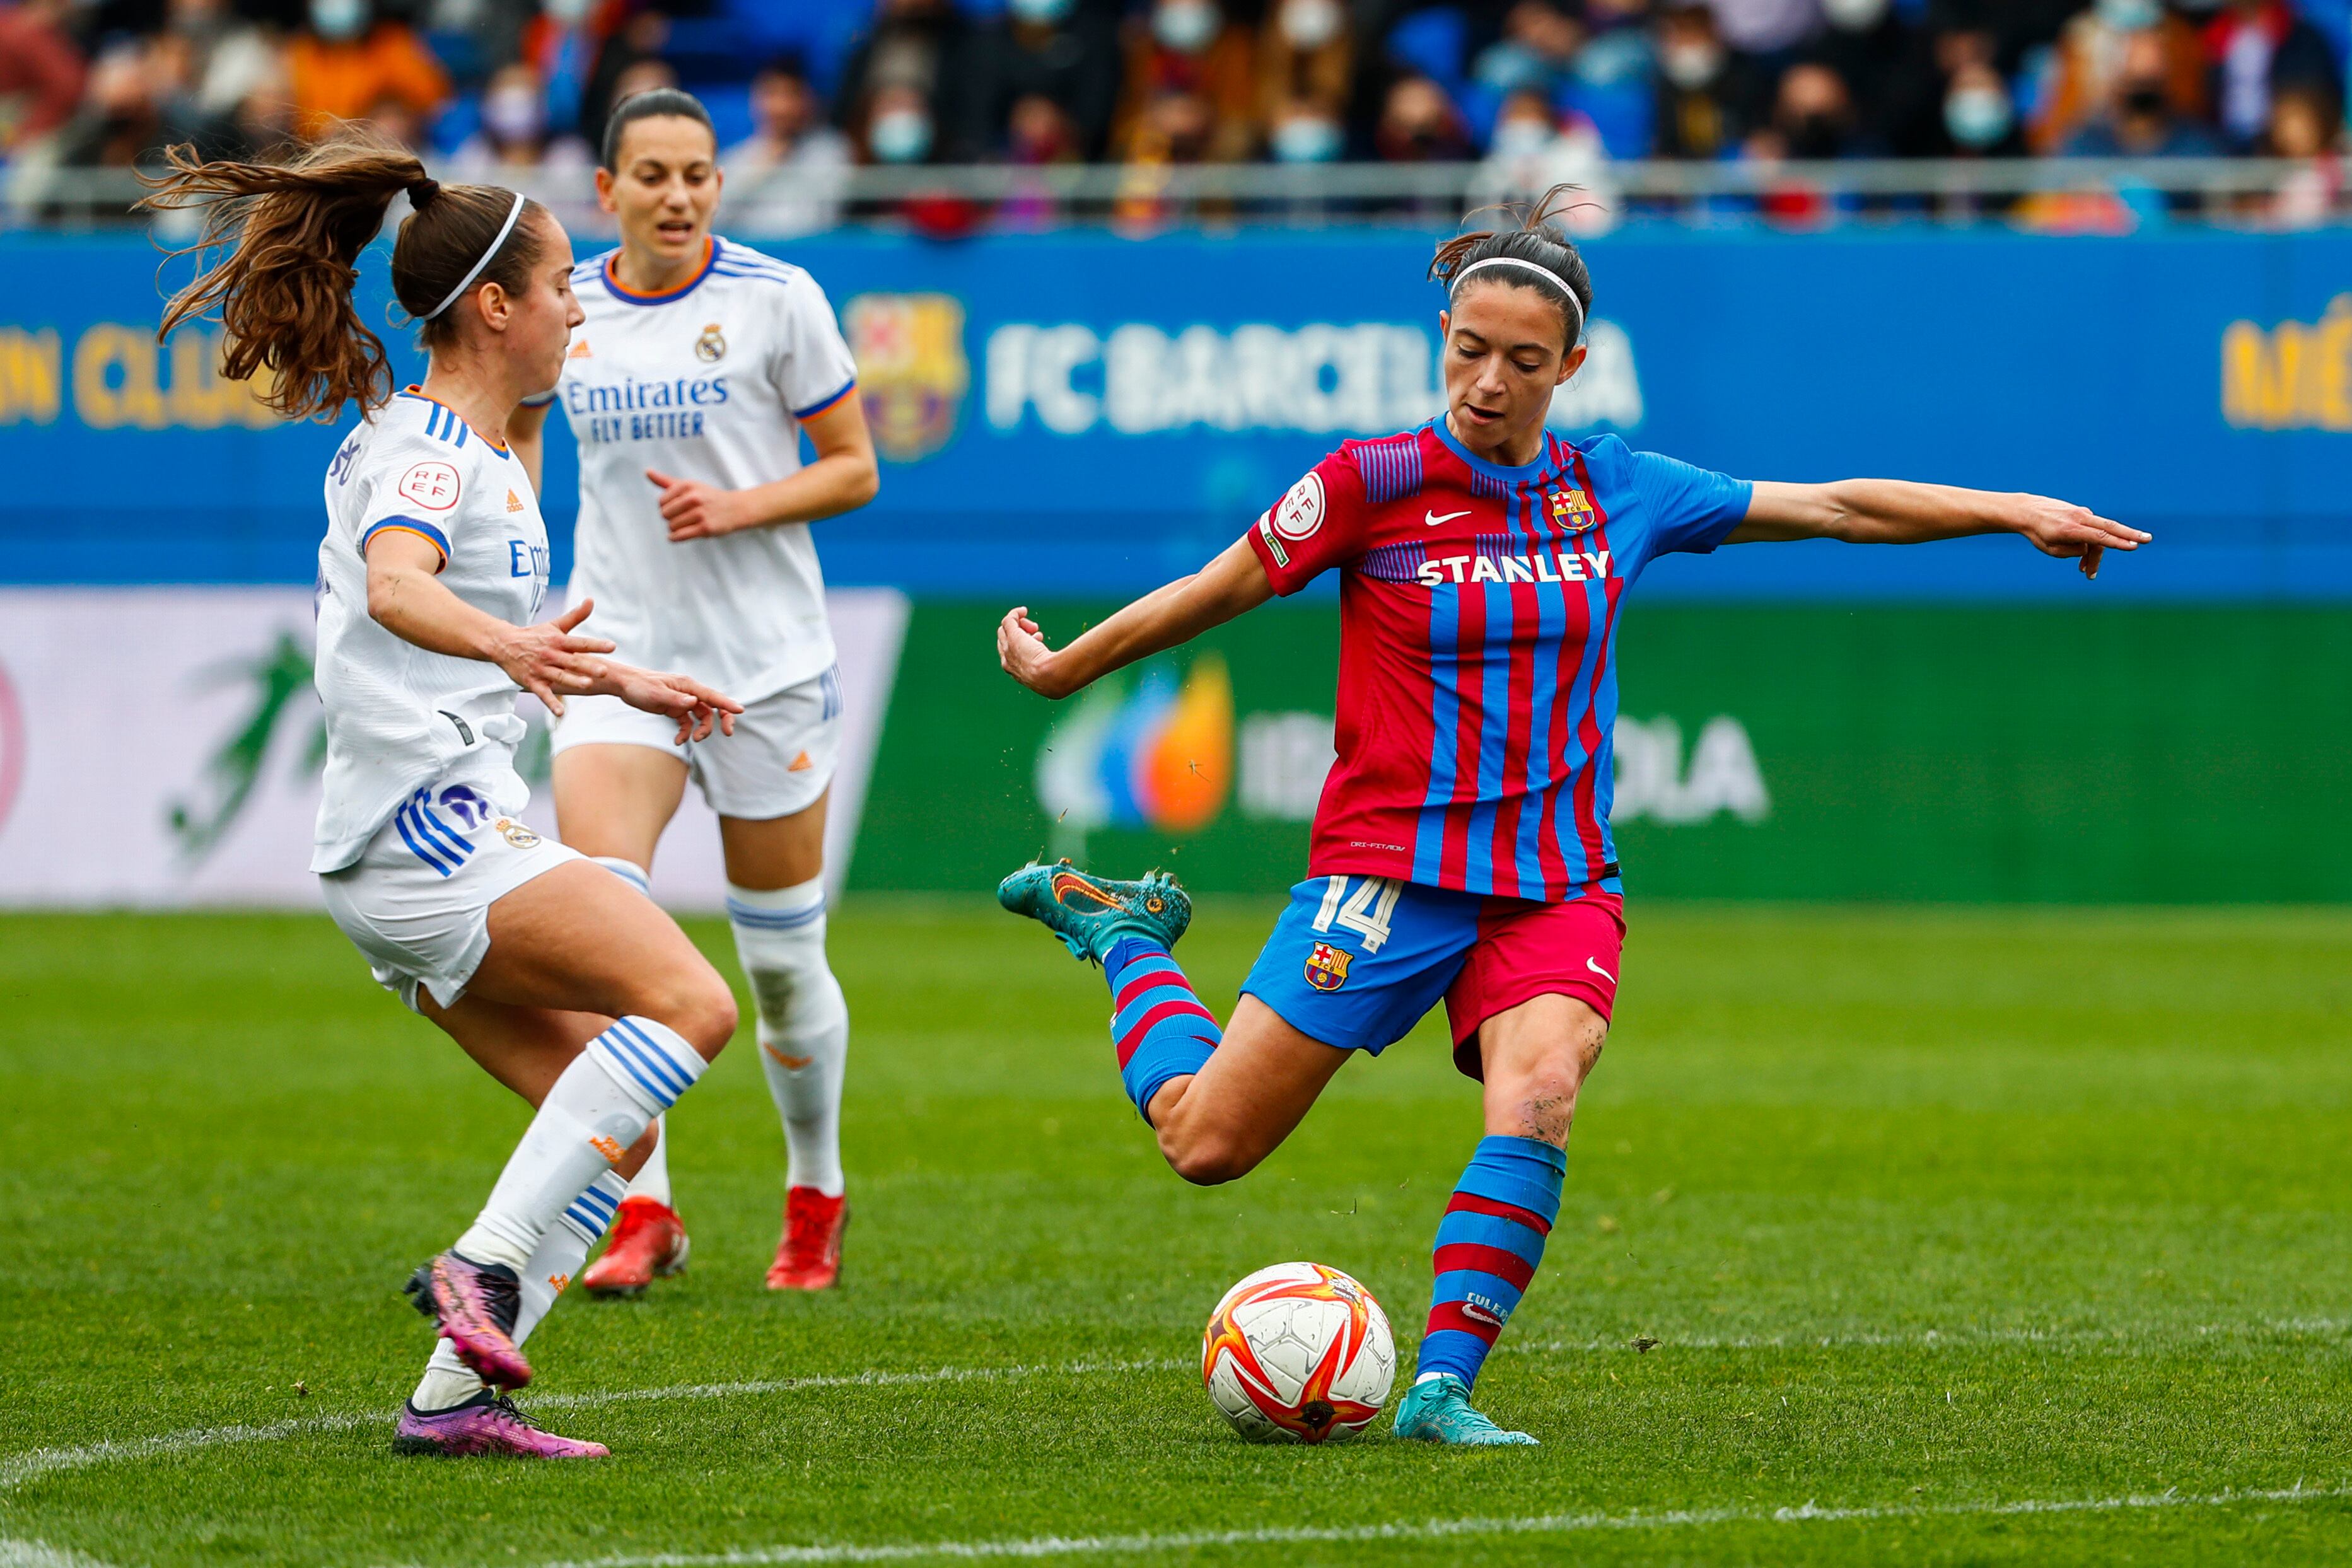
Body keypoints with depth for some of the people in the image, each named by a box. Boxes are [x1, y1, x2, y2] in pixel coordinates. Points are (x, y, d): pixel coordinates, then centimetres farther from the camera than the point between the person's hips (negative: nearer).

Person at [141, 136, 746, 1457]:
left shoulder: (483, 455, 22)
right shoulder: (425, 447, -9)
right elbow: (396, 588, -31)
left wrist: (626, 684, 46)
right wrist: (511, 647, -50)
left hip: (437, 842, 10)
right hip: (428, 819, -10)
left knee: (611, 1115, 4)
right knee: (690, 1003, -22)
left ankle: (458, 1394, -3)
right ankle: (487, 1266, -25)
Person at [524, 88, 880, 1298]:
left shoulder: (775, 298, -5)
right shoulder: (566, 309, 3)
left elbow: (853, 468, 0)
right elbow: (515, 420, 23)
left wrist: (735, 507, -16)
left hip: (766, 660, -1)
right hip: (620, 653, 2)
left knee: (783, 959, 8)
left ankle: (815, 1195, 33)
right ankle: (643, 1212, -16)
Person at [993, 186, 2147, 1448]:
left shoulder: (1615, 492, 4)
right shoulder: (1374, 484, -7)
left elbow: (1834, 506, 12)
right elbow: (1219, 590, 6)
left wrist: (2017, 511, 10)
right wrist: (1063, 668, 14)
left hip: (1557, 883, 2)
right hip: (1391, 868, -2)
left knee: (1539, 1090, -29)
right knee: (1205, 1142, -2)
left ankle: (1441, 1386, -25)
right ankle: (1122, 934, 27)